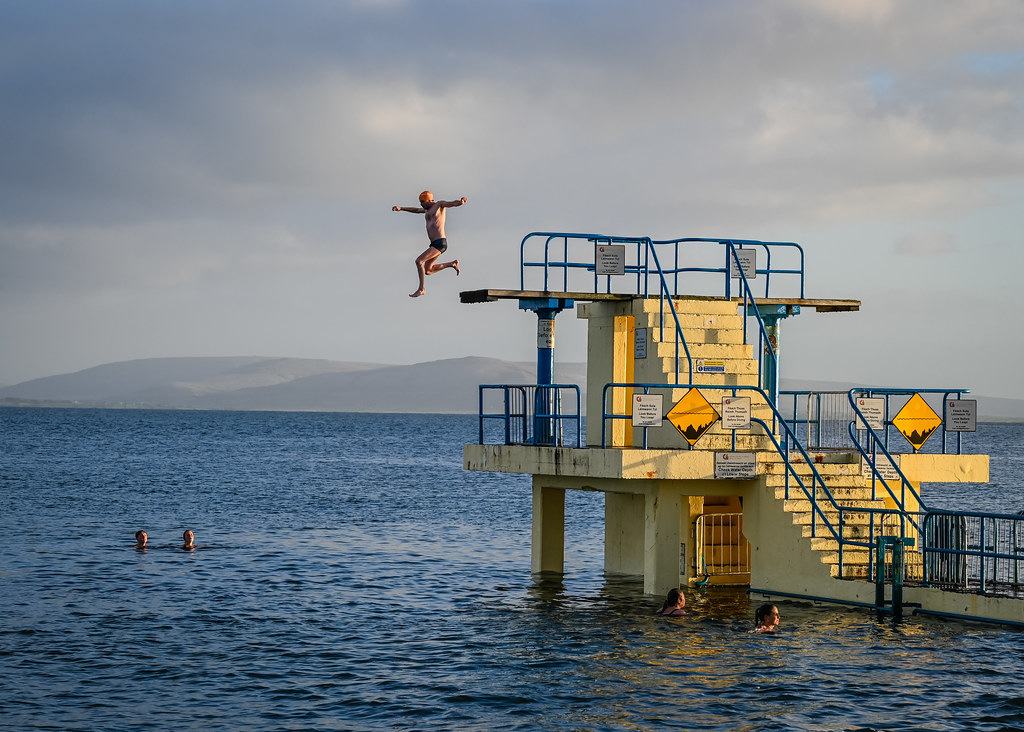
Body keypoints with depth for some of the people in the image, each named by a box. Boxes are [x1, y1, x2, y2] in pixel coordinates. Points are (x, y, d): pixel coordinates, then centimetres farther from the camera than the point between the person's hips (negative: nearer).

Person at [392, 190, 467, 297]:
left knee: (419, 261, -17)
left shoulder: (439, 204, -2)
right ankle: (452, 264, 22)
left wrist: (461, 201, -41)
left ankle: (421, 289, -12)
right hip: (434, 244, 10)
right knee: (427, 271, 14)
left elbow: (452, 203, -19)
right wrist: (400, 208, 28)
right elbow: (416, 210, 36)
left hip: (440, 243, -10)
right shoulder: (429, 209, 23)